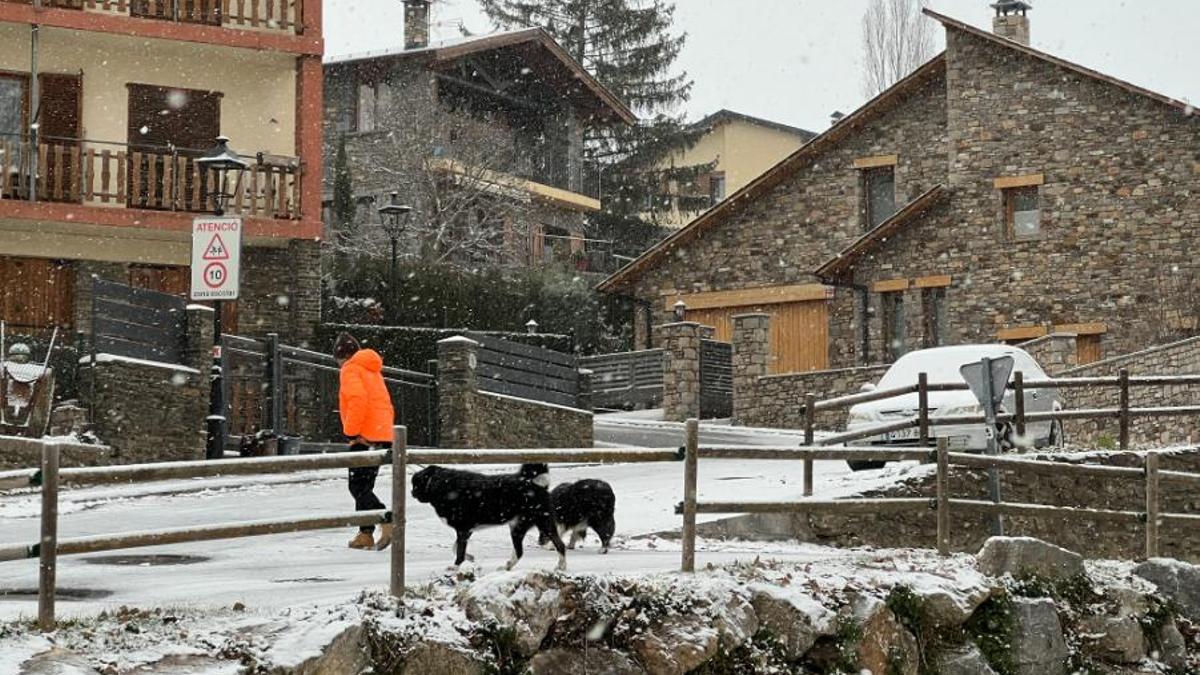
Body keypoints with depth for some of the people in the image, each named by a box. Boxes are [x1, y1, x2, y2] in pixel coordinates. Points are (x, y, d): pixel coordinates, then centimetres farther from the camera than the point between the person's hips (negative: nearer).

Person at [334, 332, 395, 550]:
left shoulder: (350, 370, -5)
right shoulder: (372, 370, 23)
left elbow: (358, 399, -21)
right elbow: (386, 405, 24)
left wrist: (350, 431, -15)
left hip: (365, 437, -9)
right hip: (383, 436, 9)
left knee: (358, 486, -8)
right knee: (364, 486, 14)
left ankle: (386, 522, -24)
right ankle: (366, 533, 13)